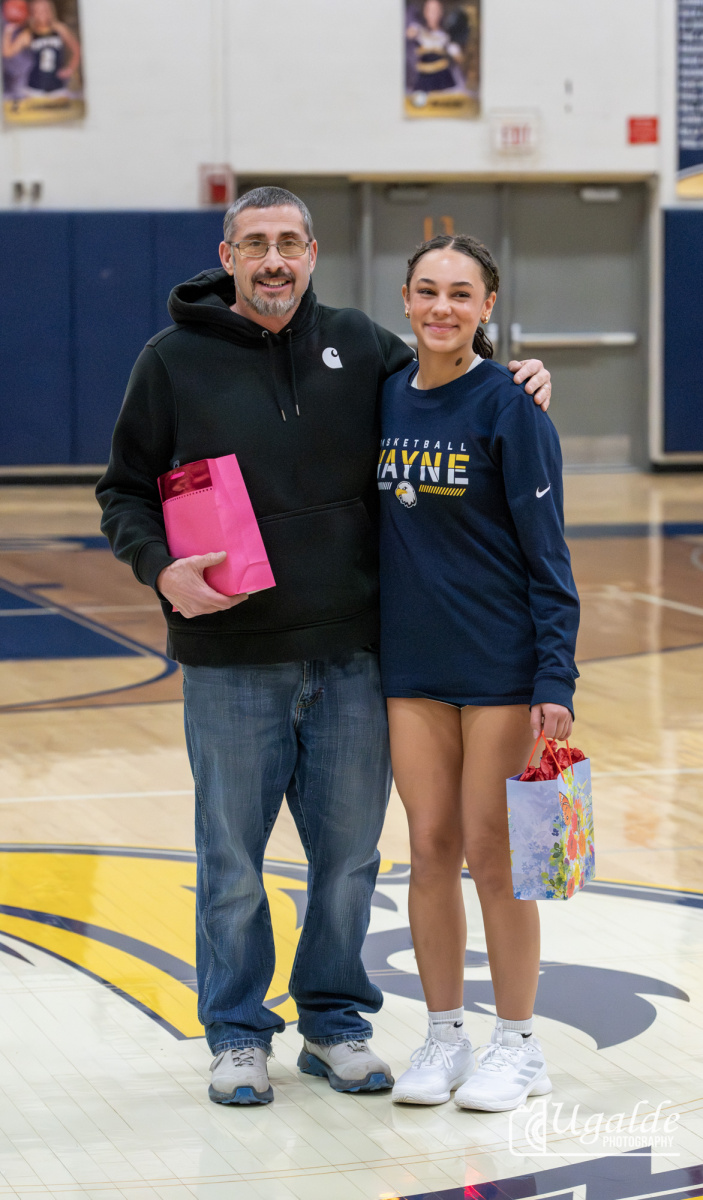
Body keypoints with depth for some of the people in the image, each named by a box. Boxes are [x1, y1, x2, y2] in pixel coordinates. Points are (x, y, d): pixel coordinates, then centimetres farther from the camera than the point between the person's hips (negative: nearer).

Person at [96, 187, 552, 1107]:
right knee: (232, 861, 5)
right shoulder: (176, 360, 0)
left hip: (352, 655, 2)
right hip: (231, 665, -2)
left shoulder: (360, 347, 6)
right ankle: (238, 1037, 19)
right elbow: (125, 489, 5)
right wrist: (160, 567, -12)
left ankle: (335, 1022, 25)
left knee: (349, 852, 9)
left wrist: (513, 383, 2)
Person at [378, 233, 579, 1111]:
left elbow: (546, 551, -10)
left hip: (500, 663, -5)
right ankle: (443, 1037, 20)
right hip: (411, 663, 5)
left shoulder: (509, 406, -9)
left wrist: (555, 679, -14)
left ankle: (517, 1045, 14)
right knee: (431, 848, 8)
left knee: (493, 852, 1)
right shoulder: (386, 398, 6)